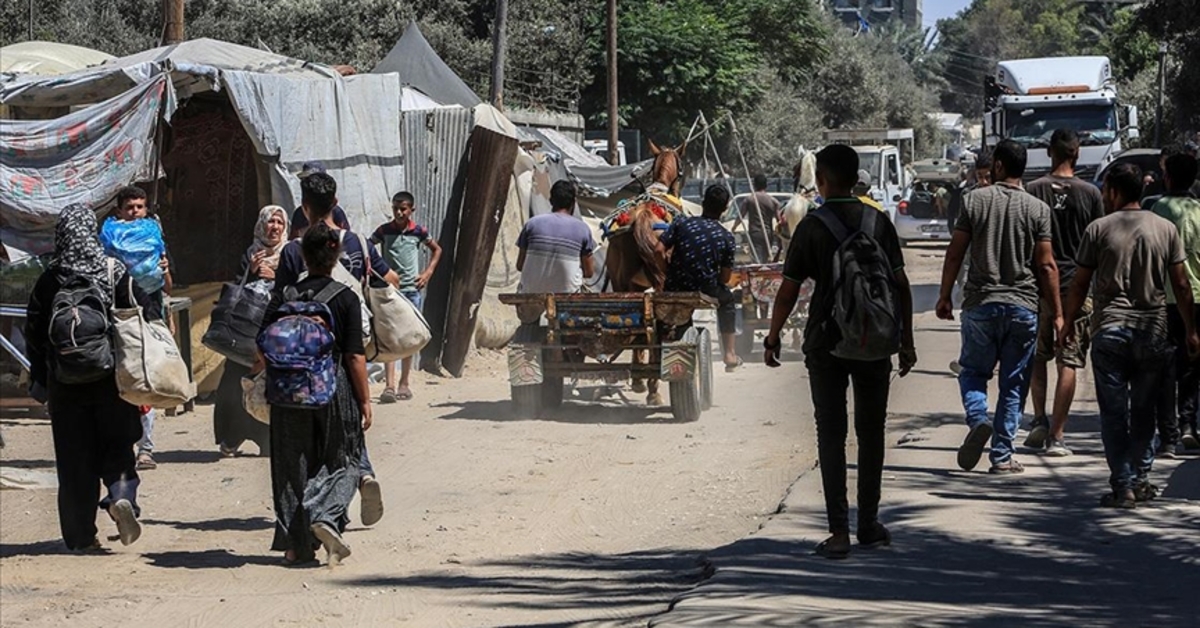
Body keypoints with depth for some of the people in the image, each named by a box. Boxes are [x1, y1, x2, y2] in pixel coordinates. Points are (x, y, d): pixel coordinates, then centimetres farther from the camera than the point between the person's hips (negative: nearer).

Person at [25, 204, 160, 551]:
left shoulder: (49, 279, -3)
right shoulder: (115, 272, -5)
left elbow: (35, 332, 1)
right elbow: (149, 316, -7)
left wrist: (39, 379, 10)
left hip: (66, 380, 0)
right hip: (112, 378, 0)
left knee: (74, 457, 6)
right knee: (116, 445, 12)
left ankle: (81, 535, 6)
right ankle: (122, 495, -16)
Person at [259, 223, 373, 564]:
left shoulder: (284, 297, 0)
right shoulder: (346, 299, -6)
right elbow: (355, 357, -8)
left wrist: (259, 382, 20)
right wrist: (365, 401, -1)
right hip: (335, 389, -2)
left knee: (293, 466, 11)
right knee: (342, 462, 12)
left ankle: (295, 545, 12)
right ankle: (324, 516, -12)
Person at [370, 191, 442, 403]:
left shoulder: (419, 231, 1)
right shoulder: (384, 231, -2)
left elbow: (436, 249, 16)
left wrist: (428, 272, 5)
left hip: (411, 290, 2)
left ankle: (404, 383, 20)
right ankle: (389, 386, -16)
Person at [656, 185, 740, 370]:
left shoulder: (681, 222, -5)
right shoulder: (726, 237, -5)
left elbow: (659, 250, -10)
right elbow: (725, 278, -3)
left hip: (673, 291, 1)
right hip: (705, 293, -1)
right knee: (727, 299, 33)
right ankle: (730, 353, 31)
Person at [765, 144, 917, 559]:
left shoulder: (812, 226, -6)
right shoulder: (879, 222, 2)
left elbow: (789, 290, -5)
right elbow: (900, 284, 2)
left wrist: (772, 338, 7)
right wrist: (906, 341, 10)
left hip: (826, 342, -2)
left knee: (831, 433, 2)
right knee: (871, 432, 12)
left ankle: (839, 530, -3)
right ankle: (869, 525, 17)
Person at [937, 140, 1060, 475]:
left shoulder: (975, 200, -1)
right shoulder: (1037, 209, 0)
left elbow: (954, 253, -1)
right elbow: (1046, 265, -2)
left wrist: (945, 296, 10)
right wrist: (1057, 313, 3)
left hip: (980, 303, 0)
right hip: (1023, 307, 1)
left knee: (972, 371, 13)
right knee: (1013, 384, 7)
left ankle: (978, 420, -15)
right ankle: (1002, 456, 6)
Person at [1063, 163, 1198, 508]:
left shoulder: (1099, 229, -2)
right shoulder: (1166, 229, 4)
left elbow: (1080, 284, 2)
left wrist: (1069, 322, 15)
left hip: (1109, 330, -2)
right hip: (1153, 330, 2)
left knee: (1114, 412, 2)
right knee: (1144, 411, 13)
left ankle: (1123, 486, -2)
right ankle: (1140, 479, 13)